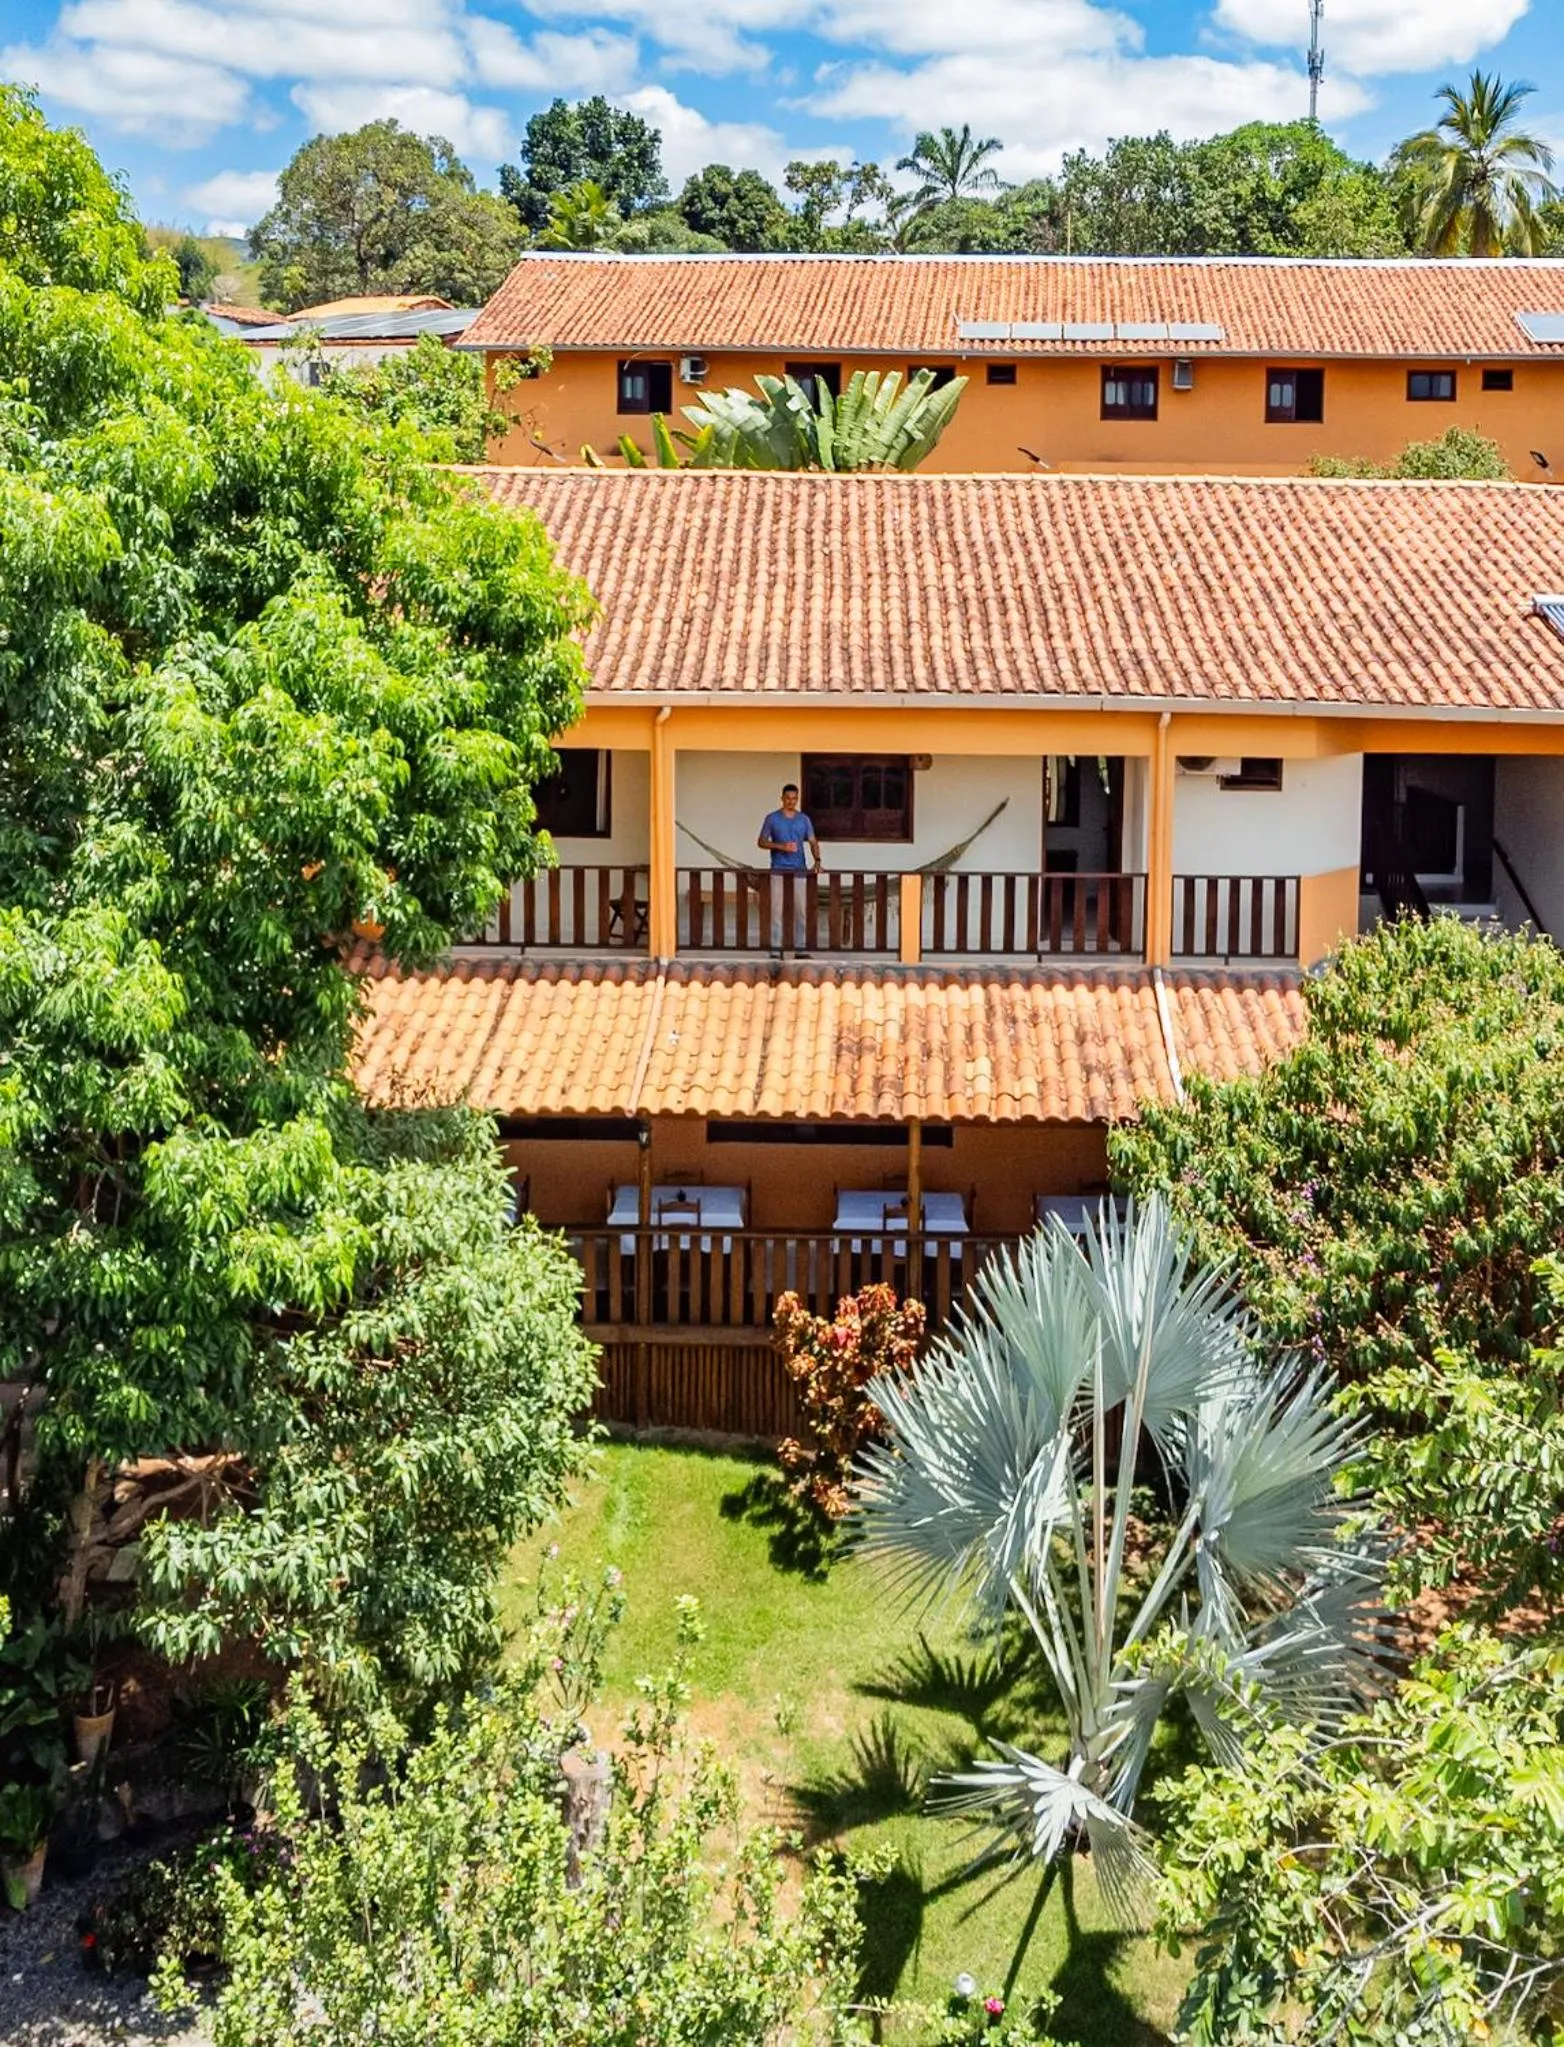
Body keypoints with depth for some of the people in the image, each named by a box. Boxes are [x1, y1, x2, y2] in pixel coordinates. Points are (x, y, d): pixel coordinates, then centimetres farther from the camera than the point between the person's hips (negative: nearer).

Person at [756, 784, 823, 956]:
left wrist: (817, 861, -13)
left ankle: (800, 949, 4)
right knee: (777, 910, -3)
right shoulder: (771, 818, 4)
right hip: (779, 870, -2)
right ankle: (776, 950, 0)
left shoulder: (804, 819, 10)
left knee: (801, 910, 0)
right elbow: (761, 842, 4)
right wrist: (781, 846, -11)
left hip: (799, 870, 2)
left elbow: (813, 842, 5)